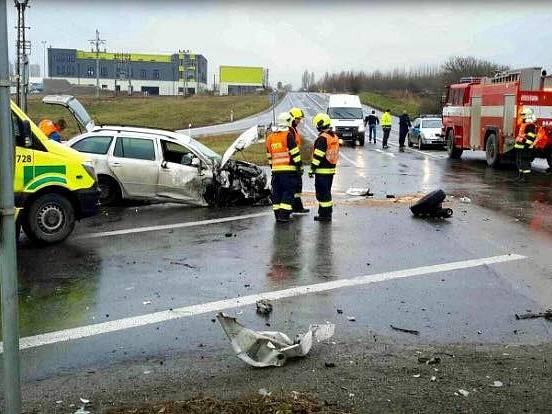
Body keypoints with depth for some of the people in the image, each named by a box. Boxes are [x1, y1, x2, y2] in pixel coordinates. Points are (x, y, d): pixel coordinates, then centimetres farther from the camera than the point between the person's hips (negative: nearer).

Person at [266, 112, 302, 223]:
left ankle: (277, 214, 13)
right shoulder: (288, 136, -9)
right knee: (288, 192, -3)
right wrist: (299, 165, -3)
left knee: (277, 192, 11)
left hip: (276, 170, 6)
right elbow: (295, 153, -11)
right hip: (288, 169, -6)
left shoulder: (270, 137, 13)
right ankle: (283, 215, -9)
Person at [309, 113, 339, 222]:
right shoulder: (335, 137, 12)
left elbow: (318, 156, -19)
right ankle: (328, 213, 21)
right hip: (331, 170, 9)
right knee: (327, 192, 16)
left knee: (322, 193, -3)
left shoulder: (322, 138, -16)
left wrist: (312, 169, -16)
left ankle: (324, 215, -1)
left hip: (322, 170, -9)